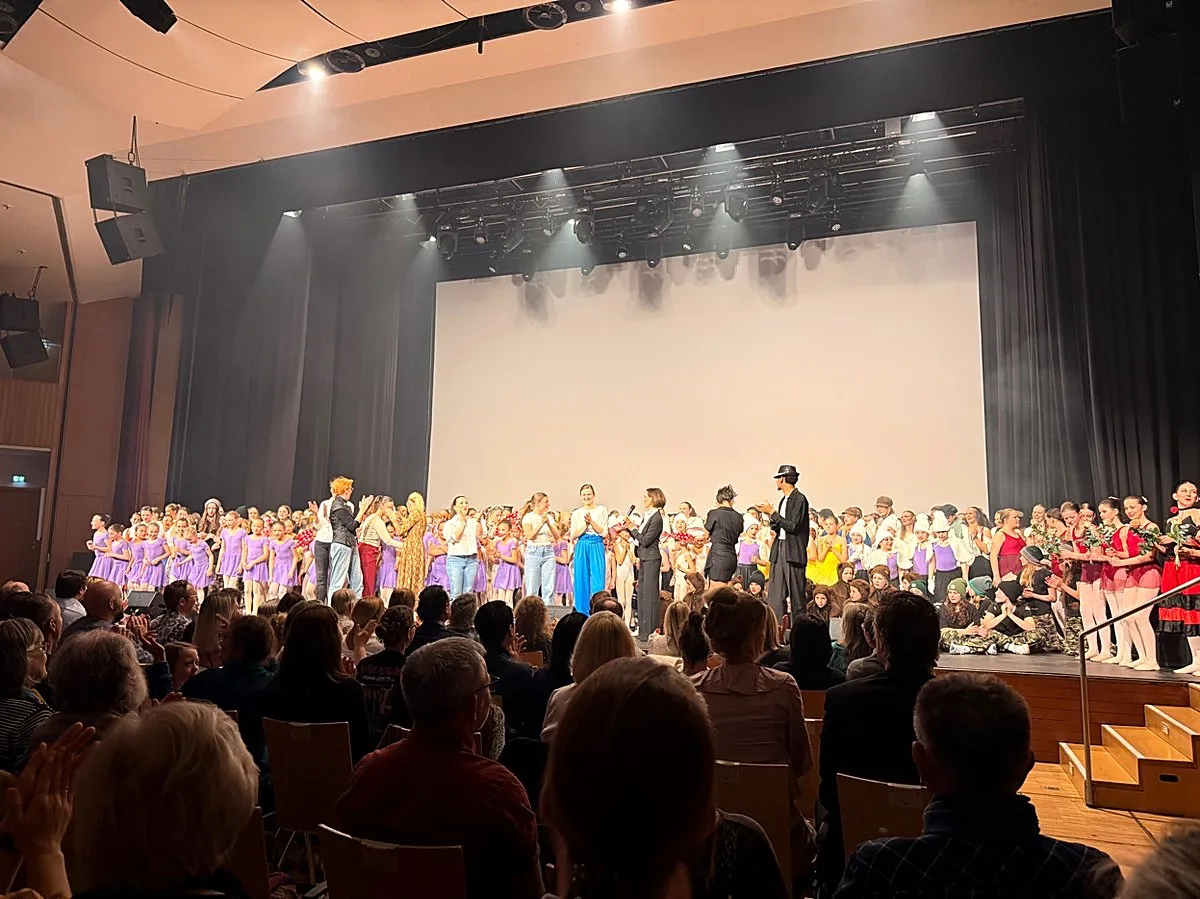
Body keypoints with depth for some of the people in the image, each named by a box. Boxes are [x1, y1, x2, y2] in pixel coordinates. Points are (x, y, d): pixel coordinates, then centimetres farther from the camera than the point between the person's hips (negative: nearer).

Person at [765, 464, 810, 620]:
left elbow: (793, 526, -18)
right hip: (779, 550, 8)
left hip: (793, 552, -8)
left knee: (796, 594, -3)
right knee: (775, 597, 4)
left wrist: (773, 513, -13)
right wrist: (773, 522, 0)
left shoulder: (799, 499, -9)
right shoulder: (784, 500, 17)